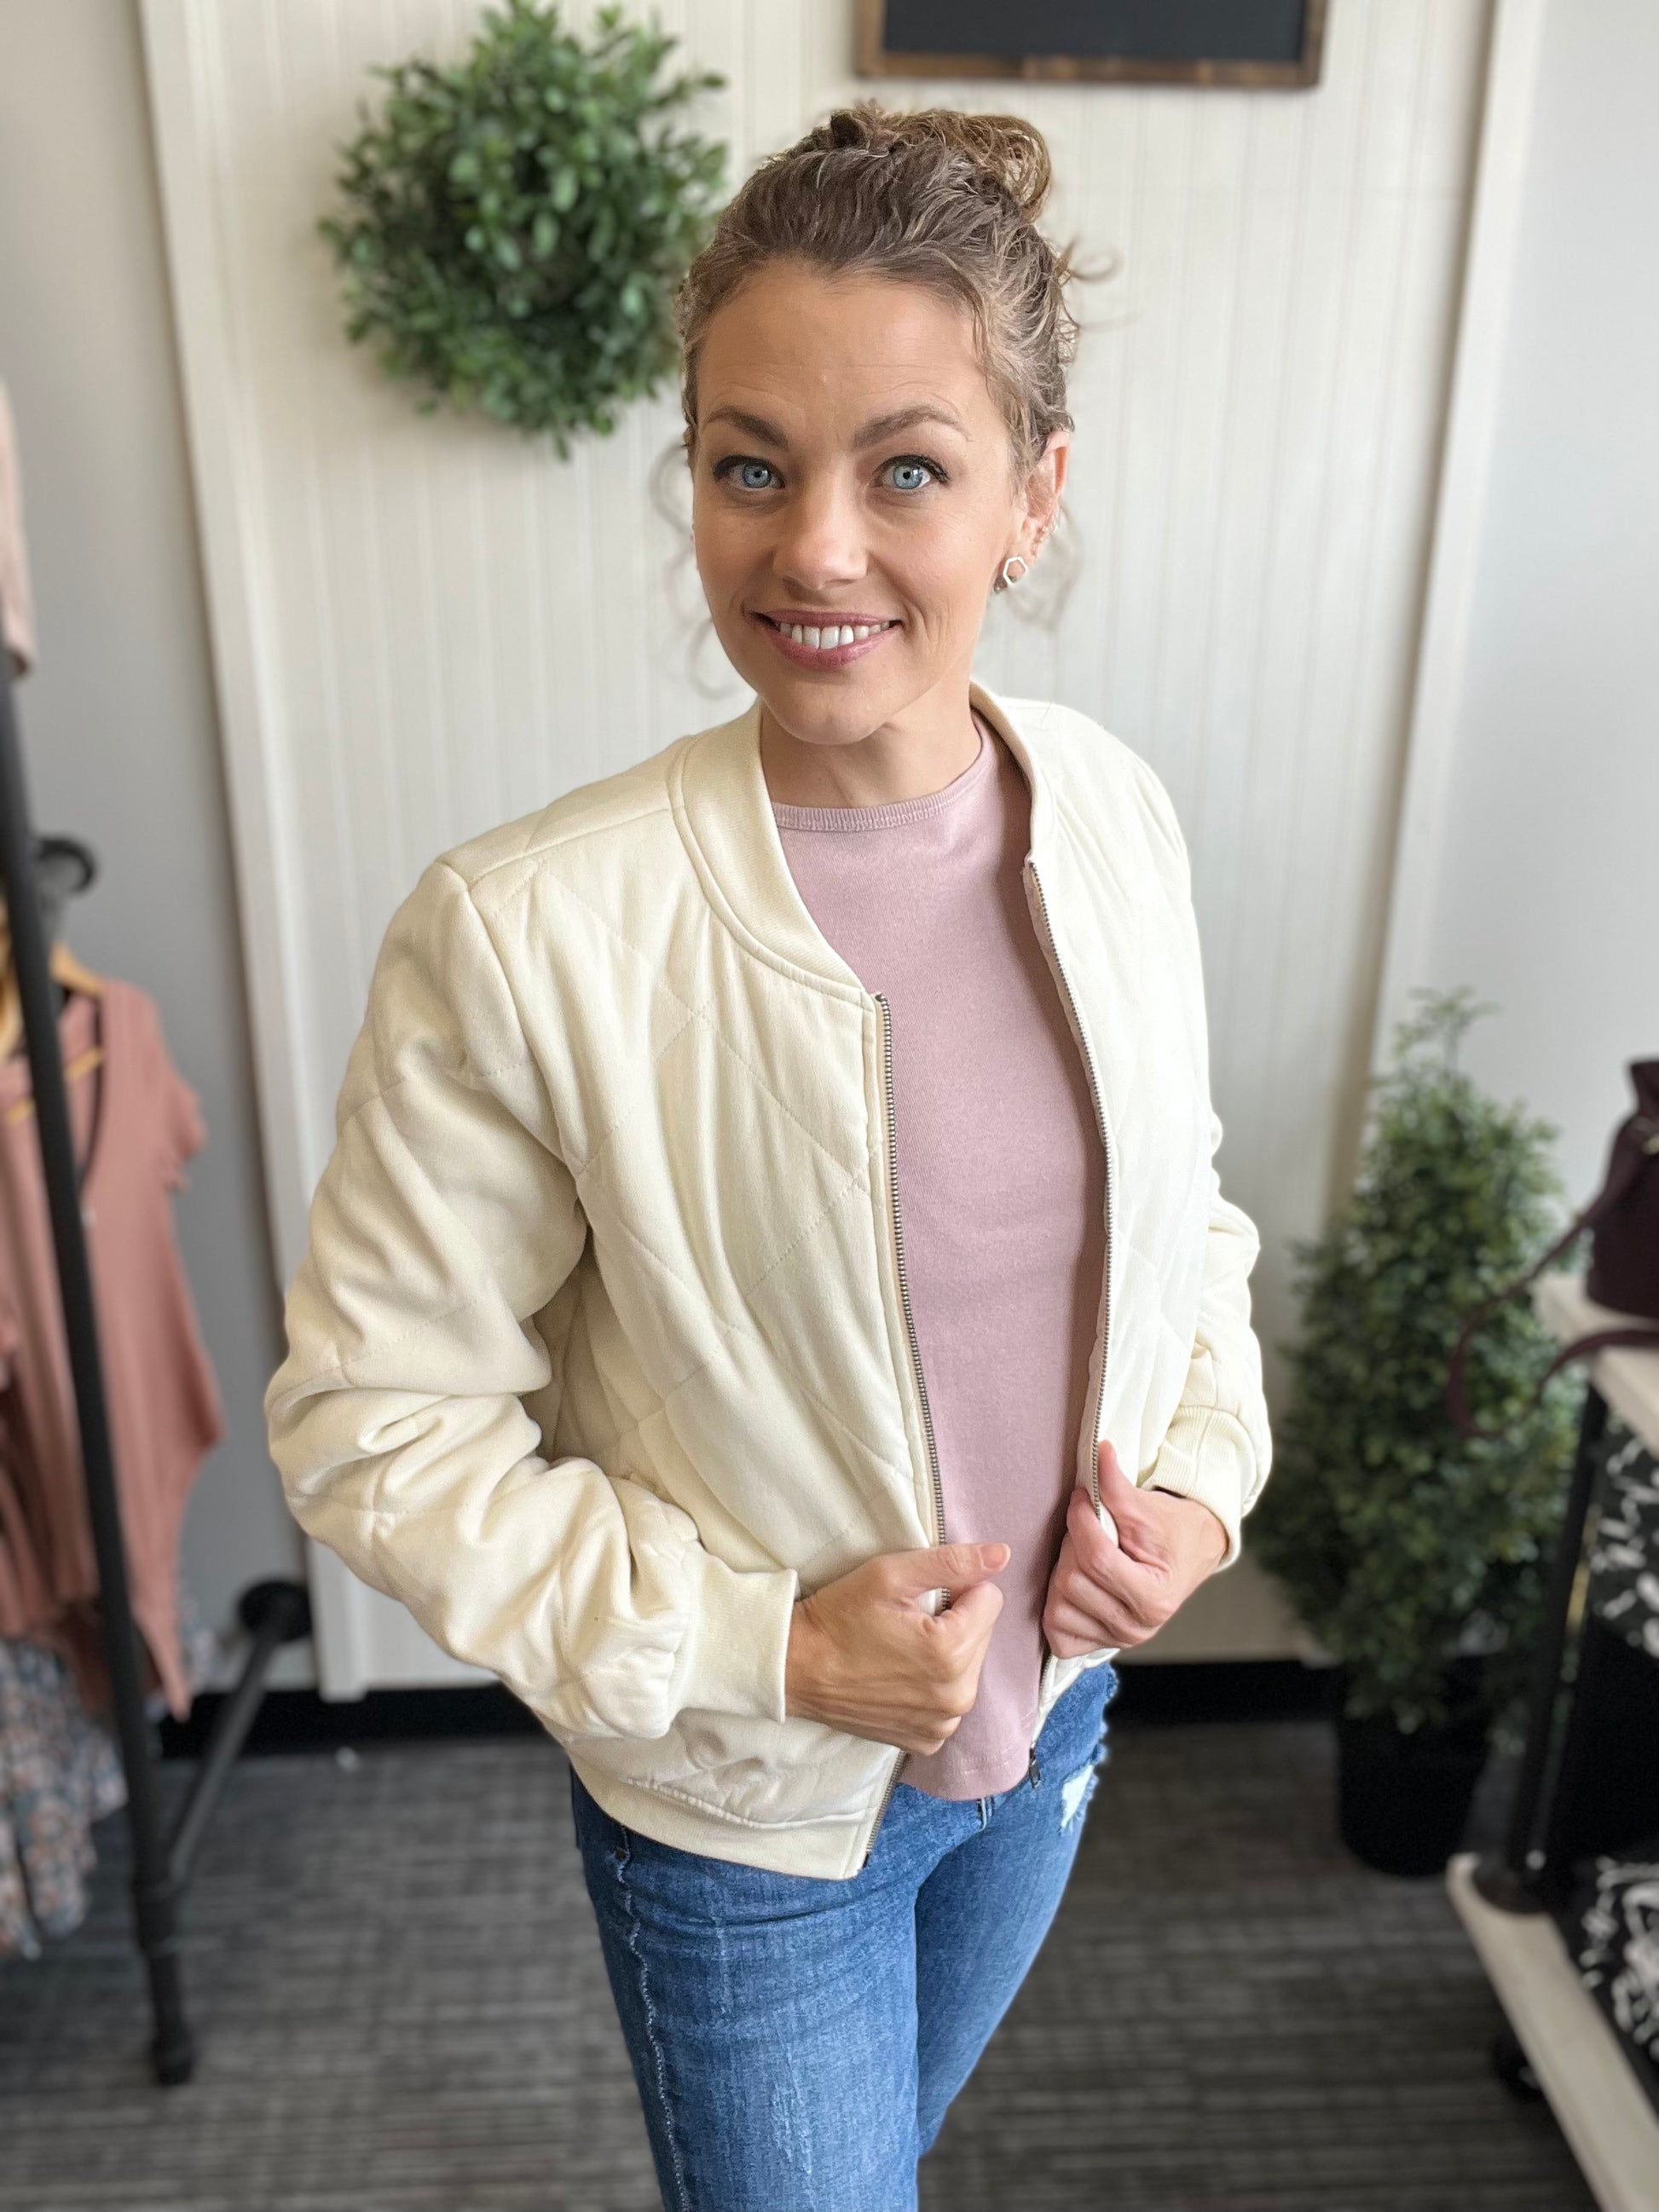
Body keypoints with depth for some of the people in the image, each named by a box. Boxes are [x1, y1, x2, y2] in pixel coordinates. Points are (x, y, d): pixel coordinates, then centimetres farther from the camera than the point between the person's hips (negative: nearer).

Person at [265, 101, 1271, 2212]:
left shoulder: (1111, 812, -12)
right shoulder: (524, 935, -29)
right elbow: (373, 1422, -18)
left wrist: (1202, 1471, -11)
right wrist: (756, 1643, -21)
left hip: (1049, 1718, 5)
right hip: (744, 1804, -4)